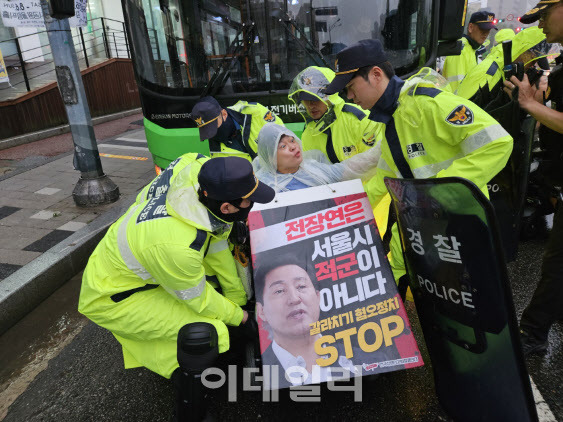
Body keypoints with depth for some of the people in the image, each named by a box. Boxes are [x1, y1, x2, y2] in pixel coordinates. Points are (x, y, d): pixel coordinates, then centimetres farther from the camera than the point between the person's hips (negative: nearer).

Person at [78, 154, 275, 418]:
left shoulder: (197, 187, -17)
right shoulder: (177, 244, -37)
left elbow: (217, 246, 0)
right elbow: (198, 299, -19)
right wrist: (239, 317, -3)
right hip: (111, 298, -8)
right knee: (207, 332, -19)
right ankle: (188, 412, 5)